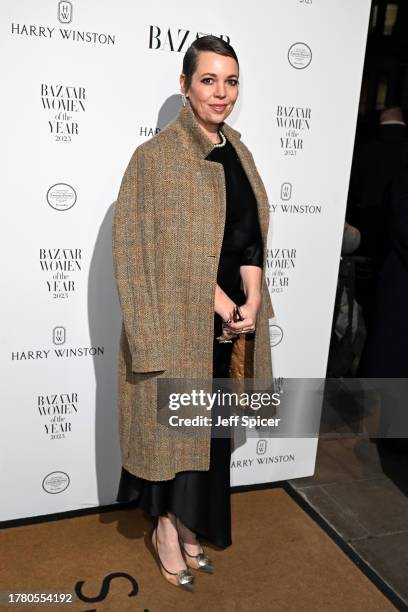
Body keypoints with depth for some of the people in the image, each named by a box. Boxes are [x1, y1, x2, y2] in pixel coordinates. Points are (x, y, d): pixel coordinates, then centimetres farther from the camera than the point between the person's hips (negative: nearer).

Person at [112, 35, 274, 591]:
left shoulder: (238, 153, 10)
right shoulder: (157, 156, -10)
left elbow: (251, 238, 7)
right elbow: (147, 249, -15)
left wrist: (252, 301, -8)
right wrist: (221, 305, -16)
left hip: (229, 320, 6)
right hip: (177, 320, -6)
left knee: (208, 424, 16)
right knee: (173, 421, 8)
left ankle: (186, 524, 38)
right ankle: (166, 529, 32)